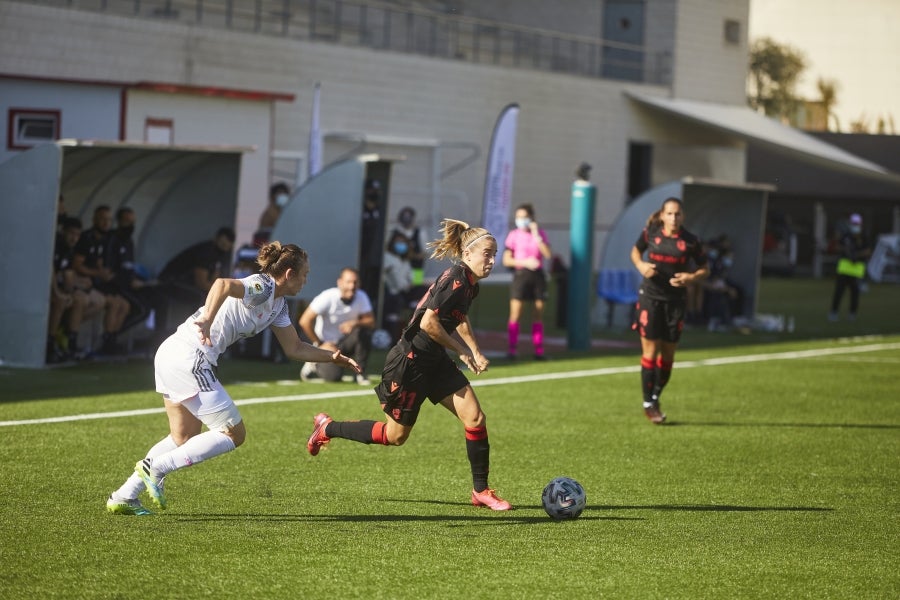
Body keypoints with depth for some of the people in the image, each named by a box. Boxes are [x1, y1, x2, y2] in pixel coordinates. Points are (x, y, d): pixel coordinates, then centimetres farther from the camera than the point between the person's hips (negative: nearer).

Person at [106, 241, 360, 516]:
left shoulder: (278, 306, 17)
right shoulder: (262, 288, -13)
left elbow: (294, 348, 25)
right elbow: (223, 284, -33)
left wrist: (332, 357, 17)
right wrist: (206, 322, -42)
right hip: (190, 358, -10)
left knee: (185, 438, 19)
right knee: (234, 434, -2)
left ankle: (123, 497, 18)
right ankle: (156, 467, -5)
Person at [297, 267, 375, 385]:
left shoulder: (362, 297, -7)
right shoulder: (328, 297, -20)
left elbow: (371, 322, -10)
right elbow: (304, 321, -19)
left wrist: (355, 323, -31)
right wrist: (320, 344, -14)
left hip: (345, 343, 4)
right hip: (327, 344, -4)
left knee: (363, 333, -28)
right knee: (334, 376, -27)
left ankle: (360, 373, -11)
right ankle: (315, 365, 9)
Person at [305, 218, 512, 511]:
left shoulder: (470, 284, 6)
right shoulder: (456, 279, -22)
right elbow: (428, 323, -28)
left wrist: (475, 353, 15)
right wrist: (462, 350, -16)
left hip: (435, 362, 9)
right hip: (410, 363, -9)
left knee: (475, 418, -3)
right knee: (395, 435, 6)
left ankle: (481, 491, 8)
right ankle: (327, 428, 25)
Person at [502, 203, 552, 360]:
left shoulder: (540, 233, 8)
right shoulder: (513, 235, 2)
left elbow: (547, 254, -7)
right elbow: (506, 260, -1)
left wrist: (536, 235, -11)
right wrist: (524, 262, -14)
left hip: (537, 275, 2)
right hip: (521, 275, -2)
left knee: (538, 315, 4)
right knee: (515, 313, -9)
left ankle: (538, 350, 7)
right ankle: (511, 349, -7)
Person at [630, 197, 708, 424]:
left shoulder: (691, 241, -4)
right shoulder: (650, 233, -2)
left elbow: (704, 269, 6)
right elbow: (636, 251, 16)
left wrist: (691, 277, -15)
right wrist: (641, 265, -6)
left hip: (675, 301, 1)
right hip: (650, 297, -1)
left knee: (668, 354, 7)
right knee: (650, 350, -5)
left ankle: (656, 396, 27)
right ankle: (648, 403, 4)